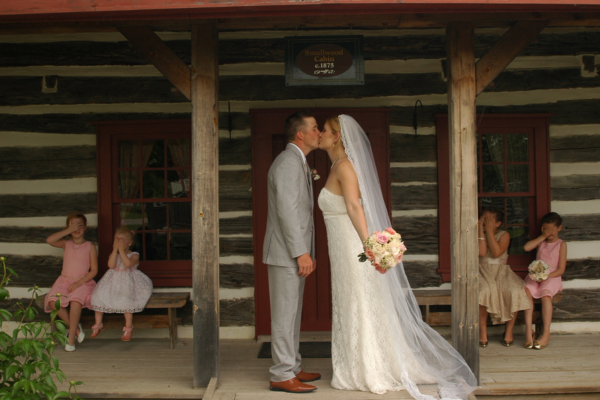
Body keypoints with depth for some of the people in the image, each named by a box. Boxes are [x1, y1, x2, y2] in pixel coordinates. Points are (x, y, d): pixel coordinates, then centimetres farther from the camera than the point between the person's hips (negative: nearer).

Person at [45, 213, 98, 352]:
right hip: (64, 280, 3)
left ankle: (71, 339, -25)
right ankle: (75, 327, -6)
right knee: (53, 302, -26)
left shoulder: (90, 247, 1)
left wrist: (79, 283, -14)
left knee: (76, 301, -34)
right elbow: (49, 240, -13)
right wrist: (68, 230, -14)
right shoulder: (66, 244, 8)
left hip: (83, 282, -3)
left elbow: (94, 270, -2)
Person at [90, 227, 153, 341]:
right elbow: (111, 265, -10)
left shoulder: (134, 255, 0)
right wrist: (115, 249, -12)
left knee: (125, 298, -31)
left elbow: (128, 264, -23)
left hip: (128, 282, -5)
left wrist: (121, 250, -18)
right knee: (99, 296, -14)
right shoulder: (113, 254, 12)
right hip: (113, 282, 5)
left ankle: (128, 327, -16)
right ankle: (98, 324, 4)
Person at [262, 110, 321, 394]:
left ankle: (292, 368, 24)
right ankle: (282, 376, 3)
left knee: (292, 314, 15)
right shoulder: (288, 162, -15)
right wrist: (301, 253, -21)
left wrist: (306, 252, 18)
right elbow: (286, 211, -21)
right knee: (285, 315, -4)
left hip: (295, 253, 10)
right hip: (287, 253, -10)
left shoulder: (299, 163, 18)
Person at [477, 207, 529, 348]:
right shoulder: (478, 235, 6)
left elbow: (496, 253, -14)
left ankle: (509, 331, -9)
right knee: (484, 291, -36)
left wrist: (489, 231, -12)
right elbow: (482, 253, -13)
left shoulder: (504, 235, 5)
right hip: (483, 272, -1)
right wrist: (481, 231, -10)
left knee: (515, 292, -29)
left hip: (501, 271, 1)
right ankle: (482, 331, -21)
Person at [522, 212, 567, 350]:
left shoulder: (561, 244, 6)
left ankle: (546, 334, -35)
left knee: (545, 293, -35)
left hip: (552, 277, -3)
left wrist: (547, 276, -17)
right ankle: (528, 330, -33)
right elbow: (527, 247, -5)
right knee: (527, 290, -30)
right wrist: (542, 236, 0)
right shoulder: (541, 242, 18)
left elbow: (561, 270, -2)